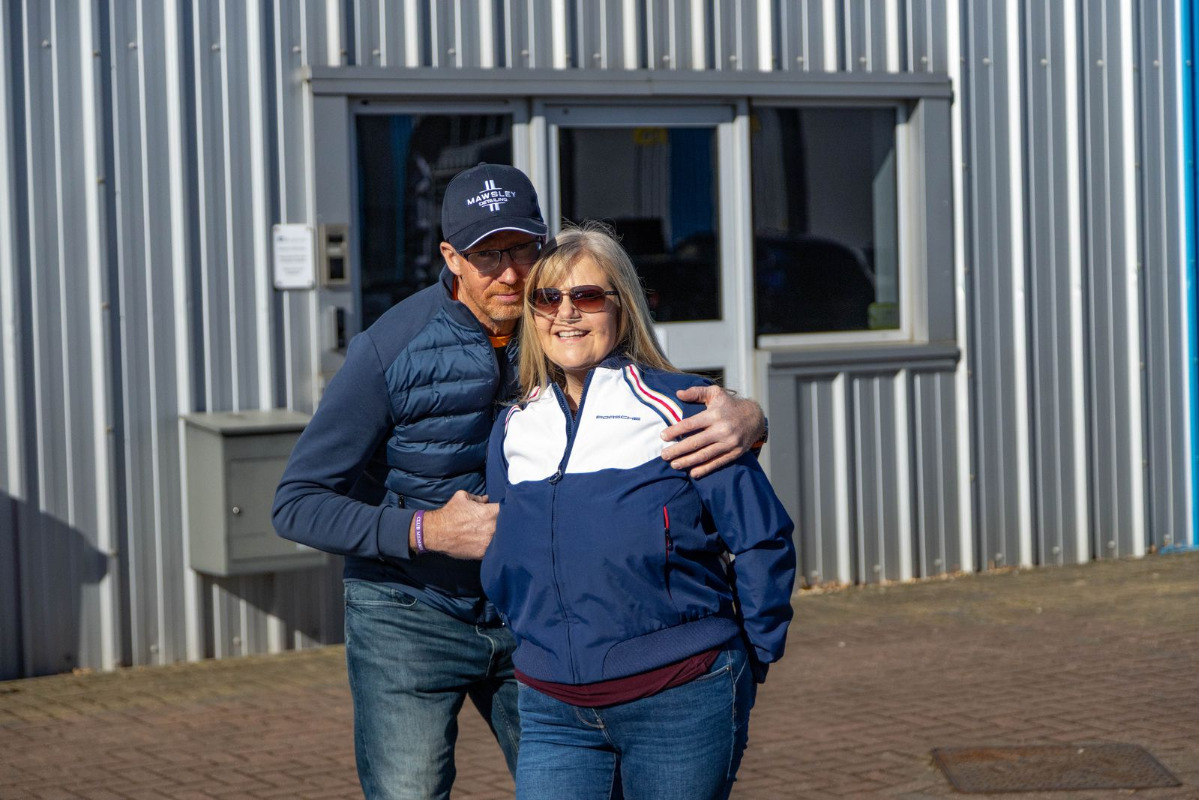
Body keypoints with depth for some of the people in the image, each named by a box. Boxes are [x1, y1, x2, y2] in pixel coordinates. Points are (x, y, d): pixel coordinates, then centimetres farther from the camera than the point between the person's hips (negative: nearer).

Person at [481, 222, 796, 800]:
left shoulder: (678, 409, -4)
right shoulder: (512, 431, 10)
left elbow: (762, 539, -2)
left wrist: (752, 659, 1)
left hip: (680, 704, -4)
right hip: (552, 712, 4)